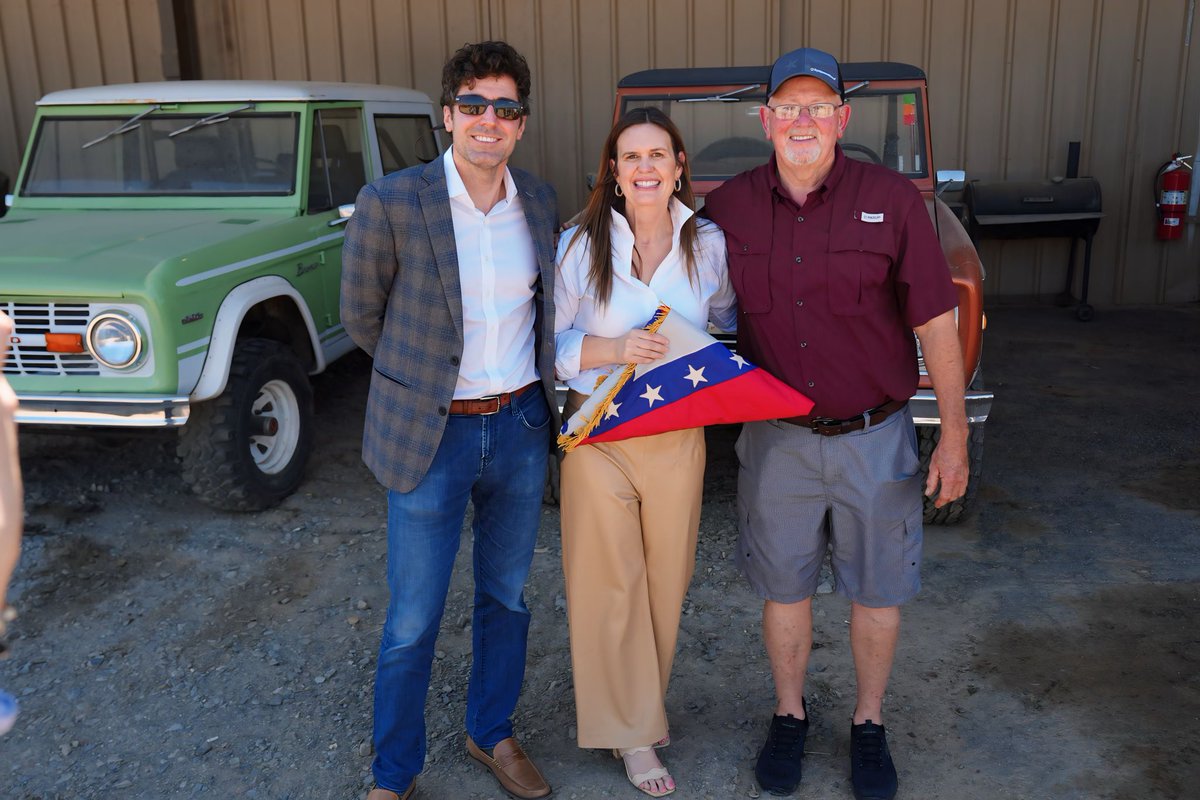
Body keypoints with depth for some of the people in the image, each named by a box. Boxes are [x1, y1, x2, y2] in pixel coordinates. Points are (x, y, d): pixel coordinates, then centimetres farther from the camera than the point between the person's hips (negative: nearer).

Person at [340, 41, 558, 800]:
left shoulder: (541, 202, 1)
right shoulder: (390, 203, -13)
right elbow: (362, 316, -1)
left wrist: (533, 386, 8)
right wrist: (427, 372, 6)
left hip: (521, 426, 4)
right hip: (431, 434, -4)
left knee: (507, 597, 18)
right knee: (413, 621, 6)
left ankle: (493, 732, 40)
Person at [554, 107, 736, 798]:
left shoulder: (709, 244, 2)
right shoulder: (580, 245, -4)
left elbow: (727, 325, 17)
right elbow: (547, 343, -5)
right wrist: (613, 348, -21)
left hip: (678, 438, 2)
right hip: (598, 436, -2)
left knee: (666, 580, 12)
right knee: (609, 584, 4)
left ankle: (641, 705, 36)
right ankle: (631, 734, 21)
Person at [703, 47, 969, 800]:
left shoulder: (892, 200, -9)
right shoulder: (726, 208, -3)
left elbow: (936, 322, -5)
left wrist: (955, 434, -5)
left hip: (875, 436, -1)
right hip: (777, 438, 1)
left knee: (877, 591, 13)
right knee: (784, 586, 15)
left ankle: (870, 724, 36)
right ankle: (790, 715, 37)